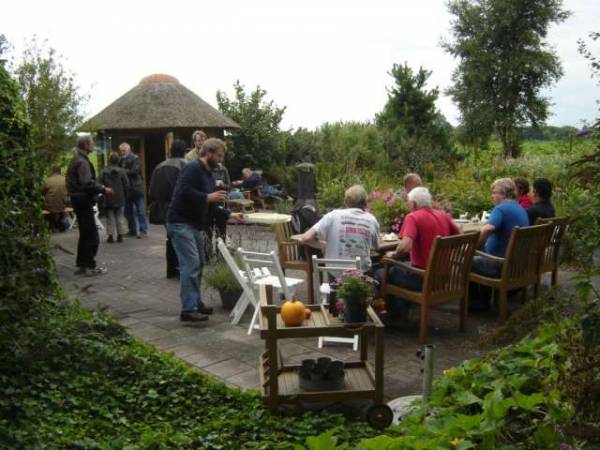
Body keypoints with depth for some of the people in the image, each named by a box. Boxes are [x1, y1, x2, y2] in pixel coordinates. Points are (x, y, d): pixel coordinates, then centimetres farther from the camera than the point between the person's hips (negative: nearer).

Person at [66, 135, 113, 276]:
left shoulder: (76, 160, 15)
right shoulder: (82, 162, -16)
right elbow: (87, 184, -24)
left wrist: (100, 188, 14)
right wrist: (103, 189, -14)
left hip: (78, 201, 10)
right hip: (84, 202, -10)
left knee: (84, 235, 17)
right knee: (93, 236, -4)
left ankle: (81, 265, 22)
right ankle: (90, 266, 0)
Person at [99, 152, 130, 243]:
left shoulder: (103, 172, -4)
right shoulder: (121, 171, -3)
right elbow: (126, 185, -1)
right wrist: (126, 196, 10)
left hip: (108, 199, 0)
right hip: (119, 199, 1)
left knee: (110, 218, 6)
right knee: (120, 217, 8)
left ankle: (111, 235, 3)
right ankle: (120, 235, 9)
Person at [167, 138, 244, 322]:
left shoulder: (208, 175, 17)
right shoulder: (192, 168, -12)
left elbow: (211, 206, 19)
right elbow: (184, 192, -26)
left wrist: (230, 214, 9)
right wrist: (207, 197, -21)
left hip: (195, 225, 10)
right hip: (181, 223, -10)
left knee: (198, 264, 15)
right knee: (191, 264, -14)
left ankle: (196, 302, 26)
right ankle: (188, 310, -12)